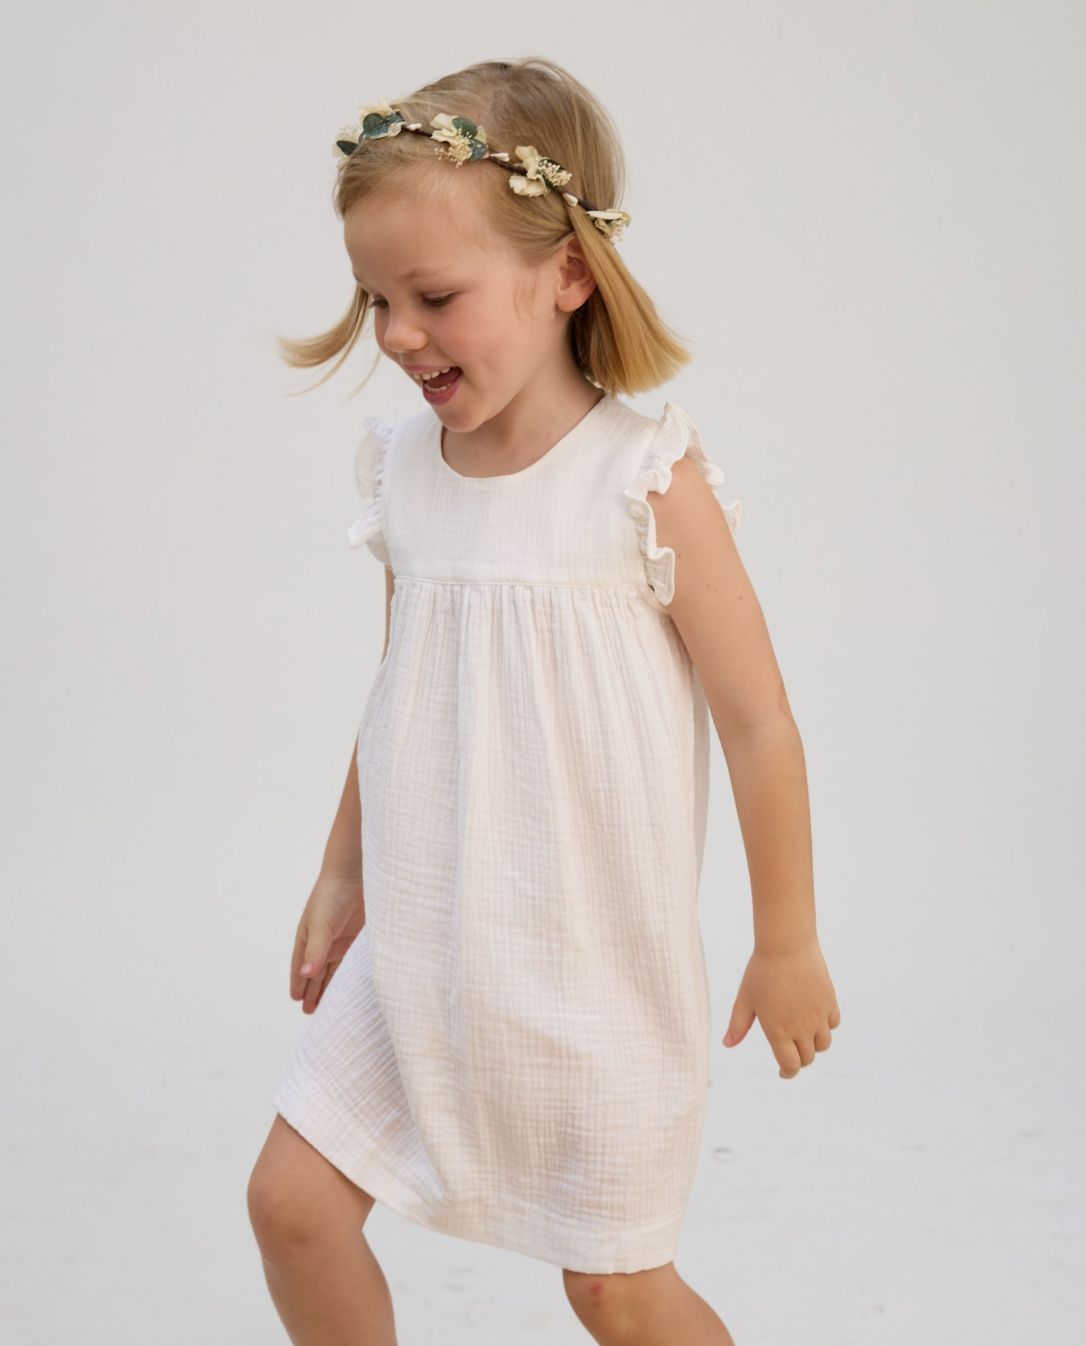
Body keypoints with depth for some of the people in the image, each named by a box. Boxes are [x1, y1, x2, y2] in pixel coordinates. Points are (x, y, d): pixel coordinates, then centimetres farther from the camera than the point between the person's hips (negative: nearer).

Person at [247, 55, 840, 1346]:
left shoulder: (647, 481, -17)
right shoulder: (406, 470, -1)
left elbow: (758, 723, -11)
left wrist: (787, 946, -5)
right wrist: (341, 876, 20)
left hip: (596, 967, -5)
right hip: (420, 950, 5)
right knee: (292, 1201, 5)